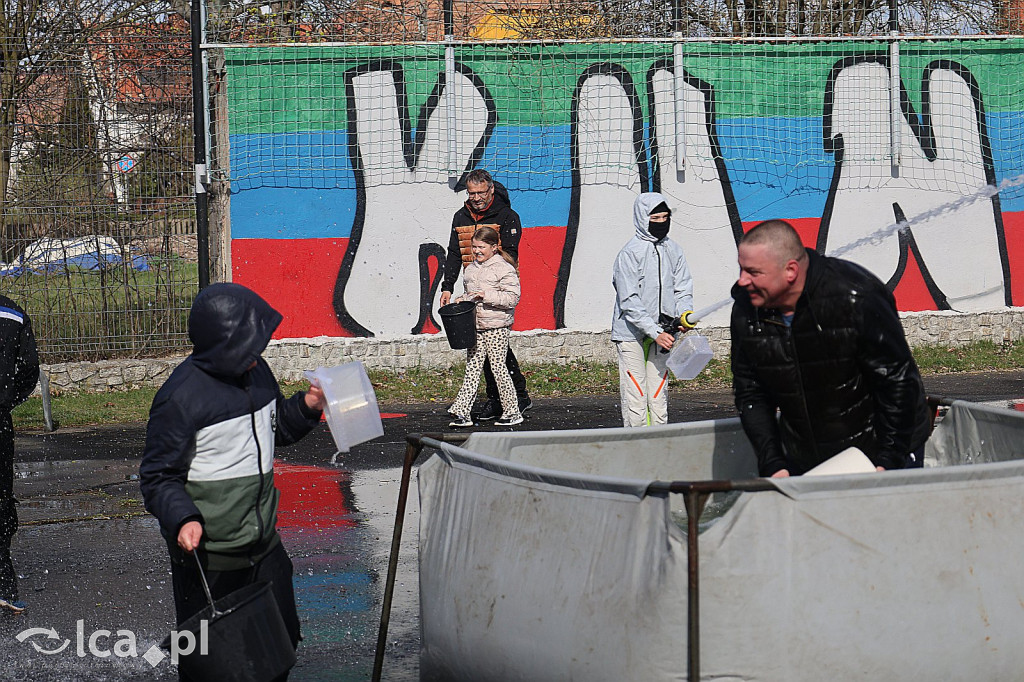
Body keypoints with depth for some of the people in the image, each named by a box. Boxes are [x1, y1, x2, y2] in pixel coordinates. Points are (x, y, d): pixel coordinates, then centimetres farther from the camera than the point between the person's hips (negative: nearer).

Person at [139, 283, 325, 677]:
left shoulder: (257, 372, 5)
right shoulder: (180, 397, -19)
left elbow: (276, 429, 23)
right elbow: (158, 477, -14)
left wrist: (307, 407, 3)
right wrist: (182, 518, -30)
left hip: (263, 542, 7)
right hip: (206, 553, -7)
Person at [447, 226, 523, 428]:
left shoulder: (504, 269, -8)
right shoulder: (470, 269, 16)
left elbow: (512, 297, -16)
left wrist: (486, 295, -22)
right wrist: (463, 300, 9)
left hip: (496, 327, -7)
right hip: (475, 325, 7)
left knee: (498, 367, -2)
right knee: (472, 368, 4)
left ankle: (512, 412, 9)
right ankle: (462, 412, 0)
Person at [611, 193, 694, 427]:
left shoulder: (673, 250, 8)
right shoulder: (630, 253, -10)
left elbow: (683, 289, 13)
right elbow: (630, 302, -15)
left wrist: (684, 313, -9)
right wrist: (655, 333, -21)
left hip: (662, 333, 6)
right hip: (631, 335, -5)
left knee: (658, 398, 9)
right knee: (635, 399, -8)